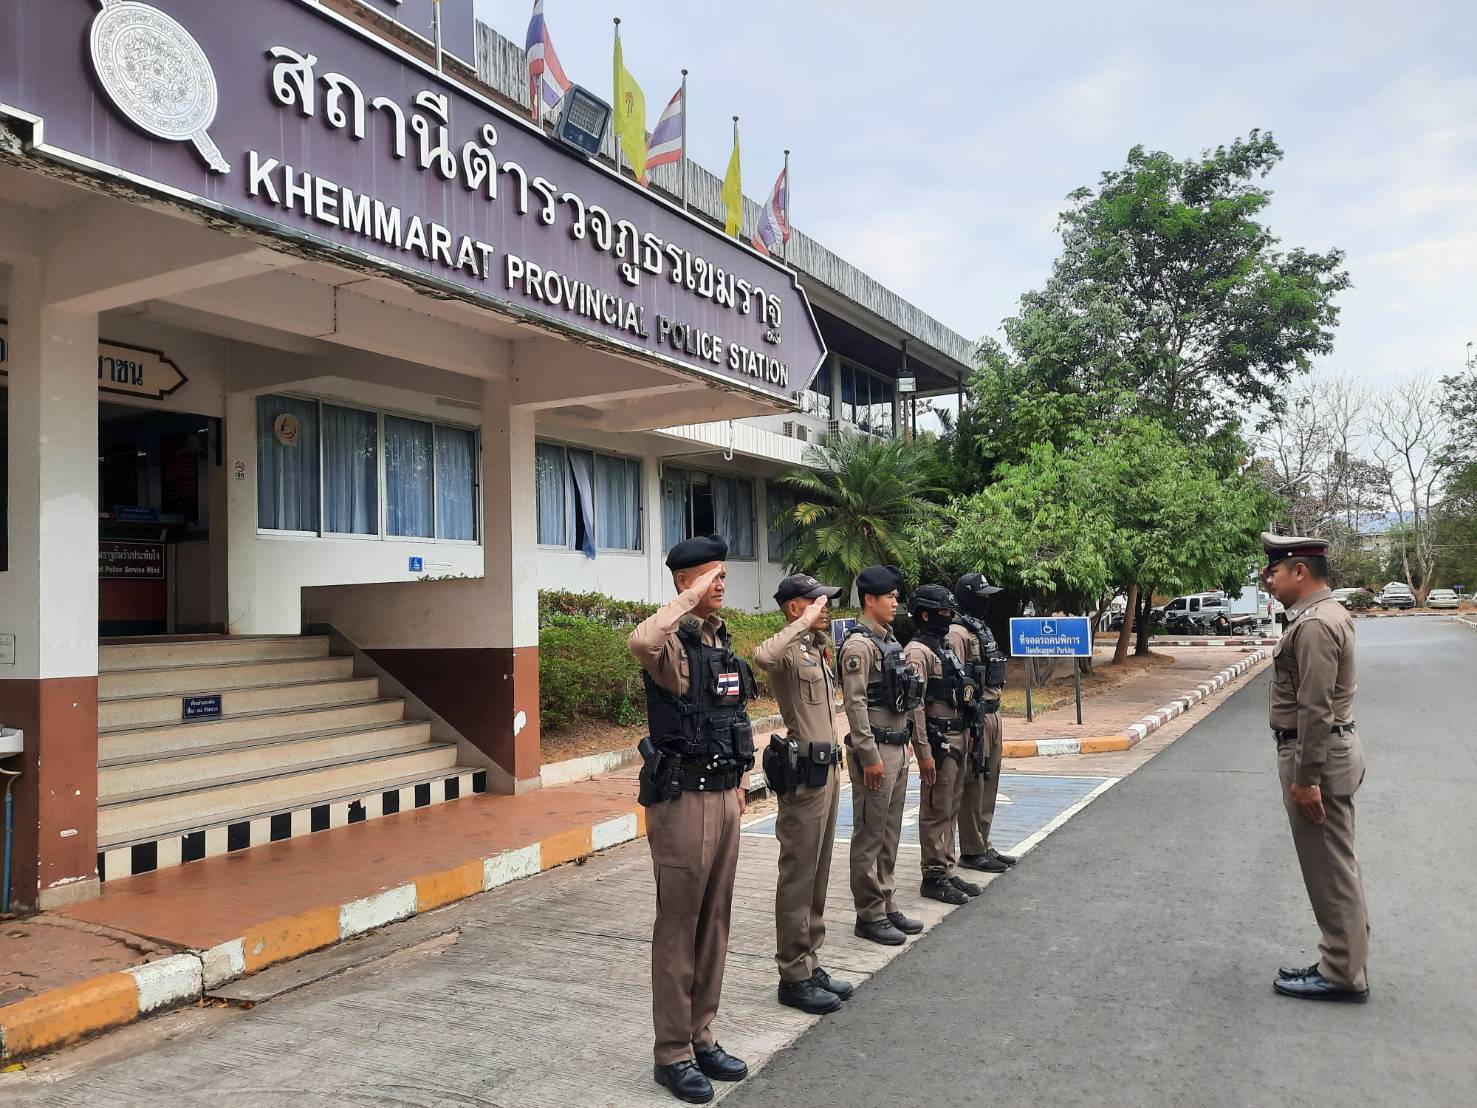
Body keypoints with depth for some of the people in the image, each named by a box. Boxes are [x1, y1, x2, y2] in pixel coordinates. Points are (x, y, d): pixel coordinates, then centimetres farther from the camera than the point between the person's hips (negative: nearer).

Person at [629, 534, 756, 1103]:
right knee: (678, 926, 3)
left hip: (722, 796, 8)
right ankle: (672, 1054, 16)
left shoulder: (720, 639, 12)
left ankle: (701, 1037, 30)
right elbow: (640, 641, -41)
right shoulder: (674, 644, -14)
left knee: (714, 922, 16)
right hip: (683, 799, -8)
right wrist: (690, 598, -28)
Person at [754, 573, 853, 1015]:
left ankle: (811, 964, 27)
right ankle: (794, 977, 9)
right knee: (798, 878, -1)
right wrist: (805, 624, -31)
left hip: (827, 768, 10)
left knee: (817, 876, 16)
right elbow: (763, 656, -41)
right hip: (803, 772, -10)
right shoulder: (789, 651, -14)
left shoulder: (816, 650, 15)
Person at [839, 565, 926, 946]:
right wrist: (870, 756, -21)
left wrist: (905, 748, 19)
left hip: (897, 748, 9)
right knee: (870, 836, 0)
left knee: (889, 834, 15)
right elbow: (855, 704, -20)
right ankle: (869, 915, 9)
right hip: (875, 751, -9)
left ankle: (886, 905, 25)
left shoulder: (889, 639, 14)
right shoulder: (858, 645, -15)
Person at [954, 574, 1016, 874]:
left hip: (992, 714, 10)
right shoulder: (959, 632, -15)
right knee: (973, 786, -3)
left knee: (988, 785, 15)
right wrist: (971, 719, -22)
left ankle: (983, 846, 23)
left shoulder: (982, 629, 17)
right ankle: (972, 852, 5)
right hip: (975, 716, -10)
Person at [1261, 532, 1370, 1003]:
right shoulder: (1326, 611, 12)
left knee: (1329, 869, -1)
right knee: (1336, 865, 17)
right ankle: (1344, 961, 28)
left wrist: (1305, 778, -24)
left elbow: (1315, 710, -25)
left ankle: (1343, 974, 9)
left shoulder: (1314, 625, -22)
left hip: (1317, 754, -11)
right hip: (1334, 747, 11)